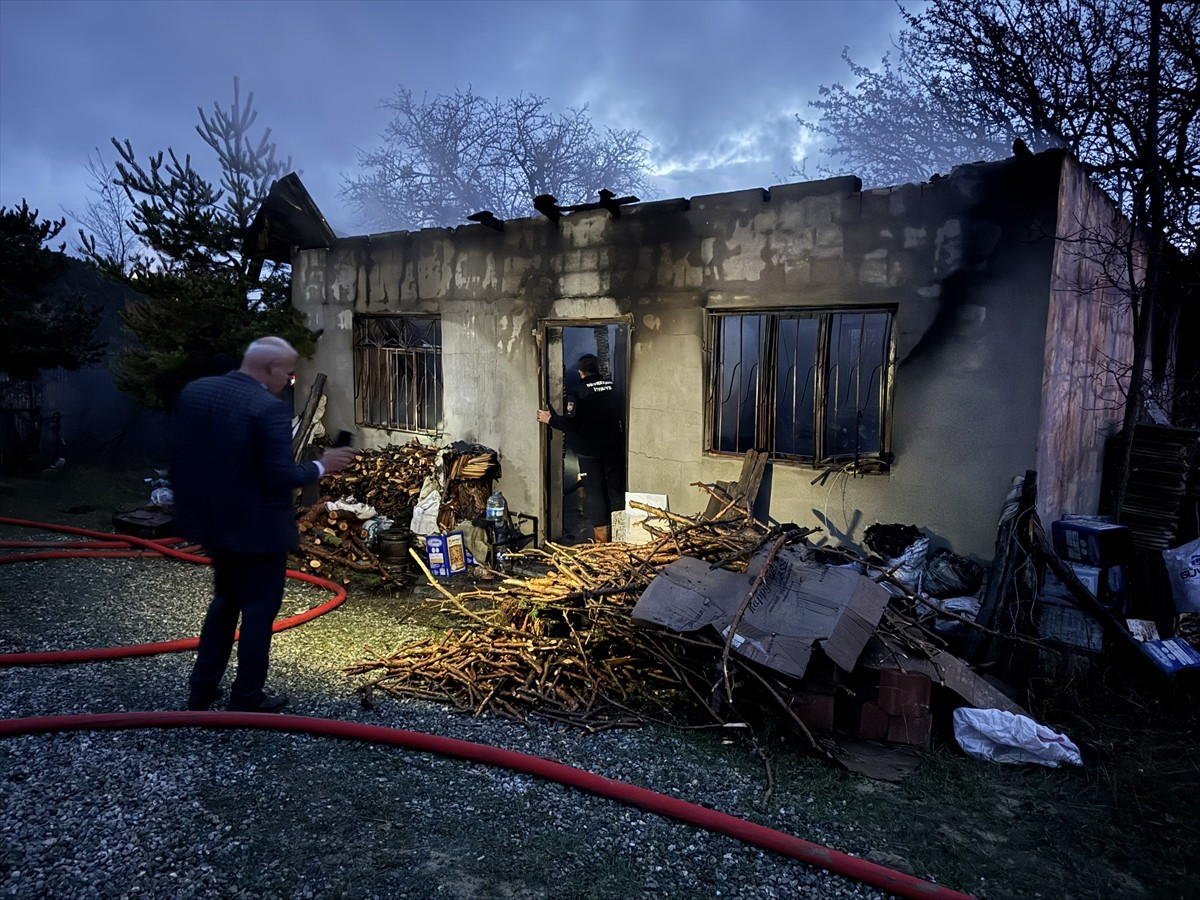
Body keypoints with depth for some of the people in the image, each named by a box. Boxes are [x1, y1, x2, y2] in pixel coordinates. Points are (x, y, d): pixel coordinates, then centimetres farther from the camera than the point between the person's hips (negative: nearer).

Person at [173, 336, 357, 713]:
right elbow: (280, 476, -24)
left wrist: (189, 501, 20)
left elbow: (180, 455, 8)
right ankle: (247, 699, 19)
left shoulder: (193, 391, 1)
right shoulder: (270, 408, -22)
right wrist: (321, 466, -9)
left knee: (226, 599, 24)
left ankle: (202, 689, 31)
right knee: (259, 608, 9)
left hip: (214, 519, 8)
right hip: (258, 527, -7)